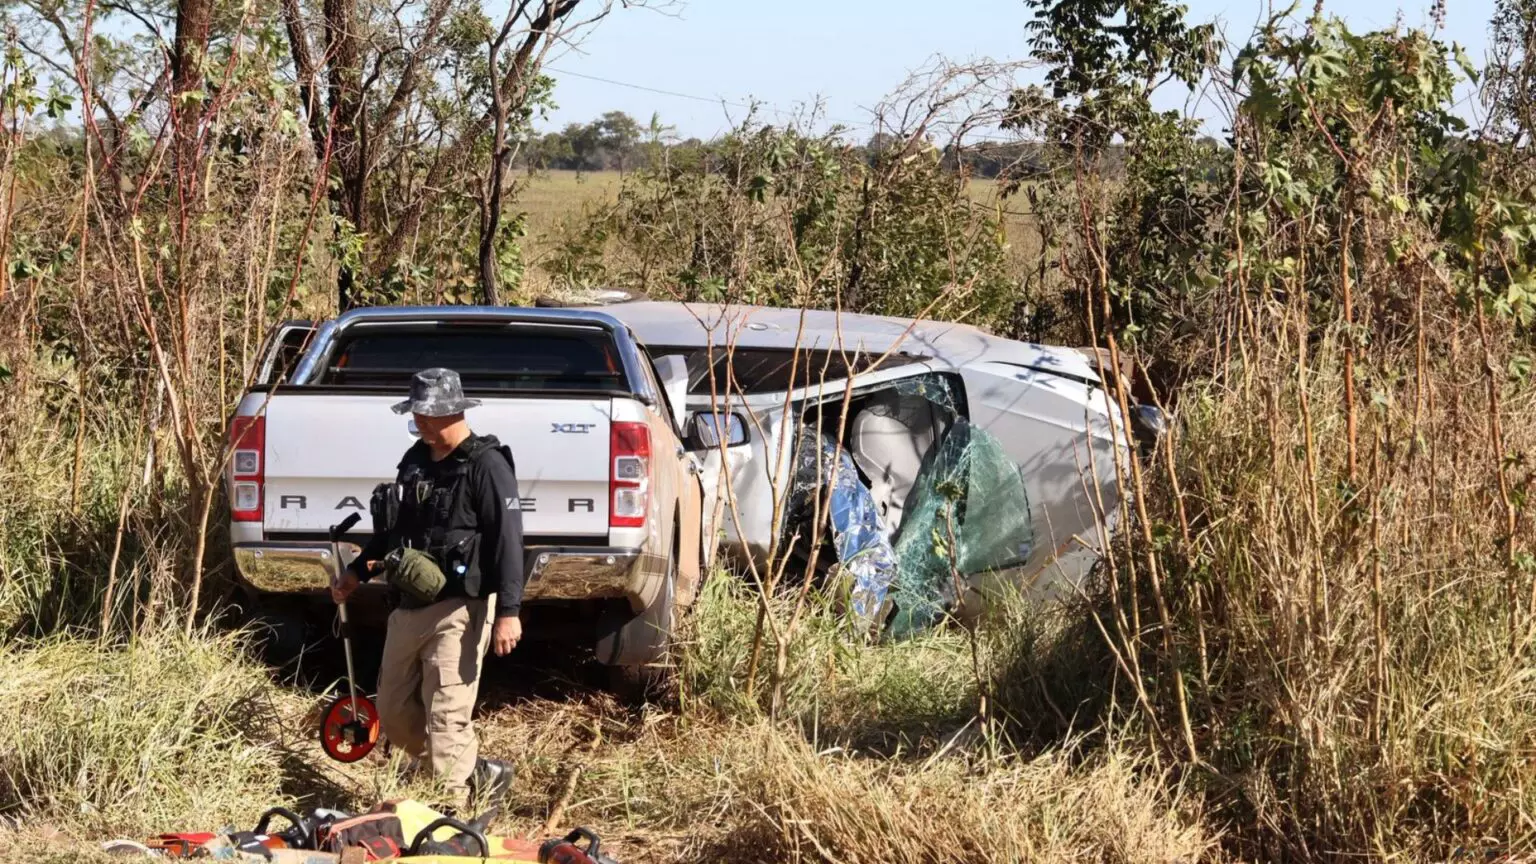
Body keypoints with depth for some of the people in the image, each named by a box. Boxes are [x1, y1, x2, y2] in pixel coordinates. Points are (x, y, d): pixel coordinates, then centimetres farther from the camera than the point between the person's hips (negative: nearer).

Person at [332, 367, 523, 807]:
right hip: (409, 607, 9)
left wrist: (508, 611, -25)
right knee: (394, 714, 12)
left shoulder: (486, 465, -12)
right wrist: (358, 572, 31)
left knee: (445, 719, -12)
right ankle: (481, 777, 25)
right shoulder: (416, 460, 14)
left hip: (457, 610, -9)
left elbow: (507, 538, -18)